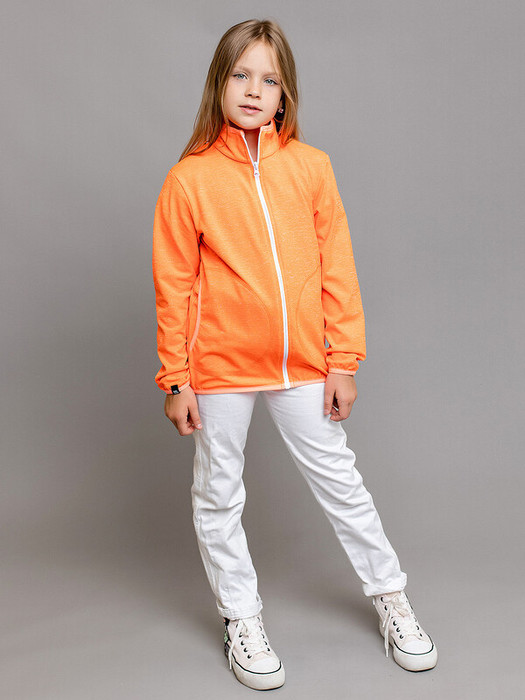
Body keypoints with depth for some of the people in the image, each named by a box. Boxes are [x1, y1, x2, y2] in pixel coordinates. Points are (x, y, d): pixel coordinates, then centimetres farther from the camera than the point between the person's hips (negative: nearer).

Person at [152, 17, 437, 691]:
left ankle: (391, 598, 33)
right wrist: (175, 379, -4)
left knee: (340, 483, 13)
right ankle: (241, 619, 33)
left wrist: (344, 360, 0)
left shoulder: (311, 166, -1)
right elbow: (174, 286, -3)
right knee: (218, 496, 12)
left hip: (302, 363, 1)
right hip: (219, 365, -1)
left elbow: (337, 269, 1)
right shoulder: (189, 178, -5)